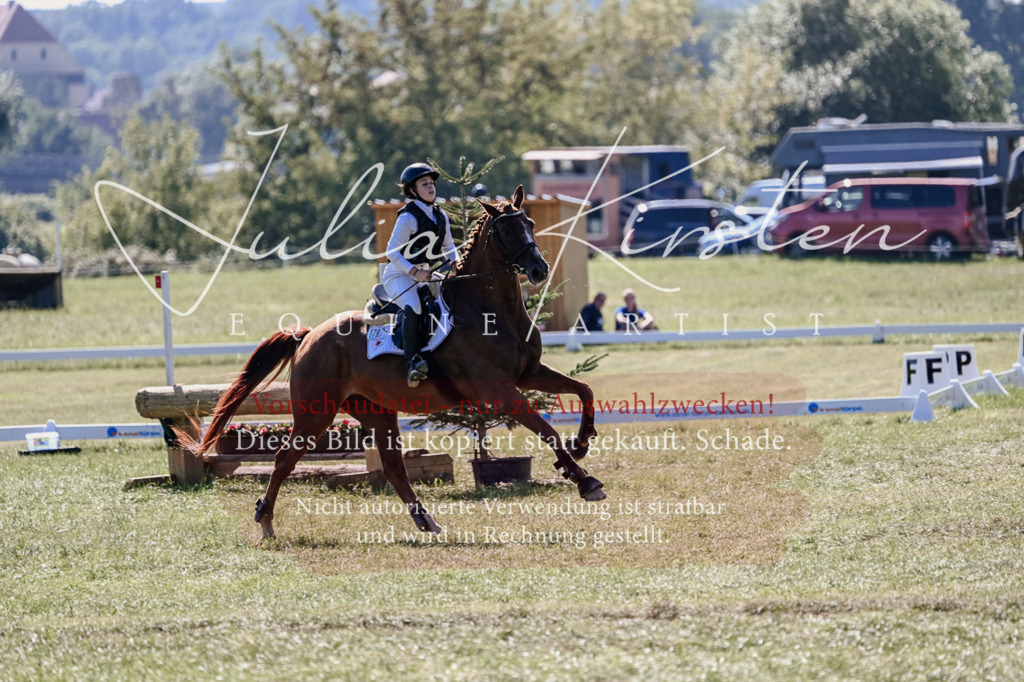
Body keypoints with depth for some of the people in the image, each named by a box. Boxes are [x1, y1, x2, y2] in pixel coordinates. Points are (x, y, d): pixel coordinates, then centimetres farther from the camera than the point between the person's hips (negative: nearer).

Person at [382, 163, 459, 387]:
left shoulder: (441, 217, 9)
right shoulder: (409, 218, -14)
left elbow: (448, 247, 20)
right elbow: (392, 252, -16)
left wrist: (456, 263, -1)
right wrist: (414, 272, -25)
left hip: (426, 274, 8)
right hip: (398, 275, -8)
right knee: (412, 307, -34)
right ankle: (412, 360, -37)